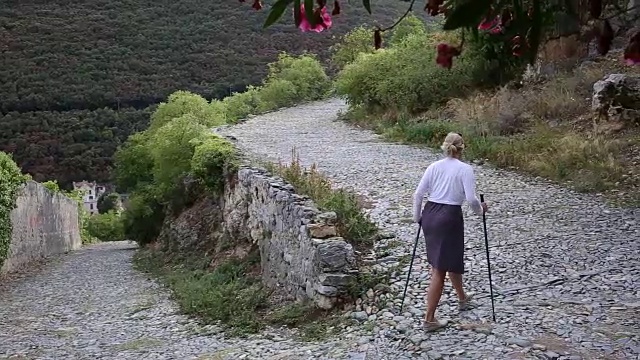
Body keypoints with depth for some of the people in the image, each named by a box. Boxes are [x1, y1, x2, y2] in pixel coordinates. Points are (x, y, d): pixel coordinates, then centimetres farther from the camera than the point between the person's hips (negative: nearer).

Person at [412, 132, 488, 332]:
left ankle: (462, 298, 46)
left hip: (429, 214, 6)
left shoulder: (433, 167, 6)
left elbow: (418, 193, 2)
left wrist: (417, 217, 14)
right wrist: (480, 210, 6)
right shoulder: (465, 169, -7)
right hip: (449, 217, -6)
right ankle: (429, 319, 0)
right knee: (439, 270, -2)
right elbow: (471, 199, -15)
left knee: (452, 259, 26)